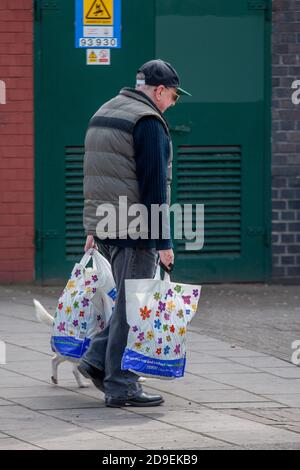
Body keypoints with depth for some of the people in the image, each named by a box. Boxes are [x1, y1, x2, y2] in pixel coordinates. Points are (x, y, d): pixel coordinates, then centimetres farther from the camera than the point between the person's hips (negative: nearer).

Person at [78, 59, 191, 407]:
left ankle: (97, 359, 13)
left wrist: (94, 228, 26)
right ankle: (120, 386, -2)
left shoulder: (103, 114, 17)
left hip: (103, 226, 9)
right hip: (134, 230, -9)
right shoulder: (148, 122, -13)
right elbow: (153, 186, -17)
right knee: (132, 306, -4)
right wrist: (163, 241, -16)